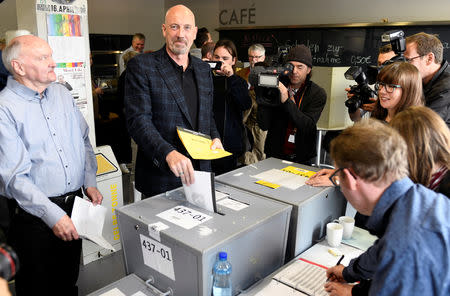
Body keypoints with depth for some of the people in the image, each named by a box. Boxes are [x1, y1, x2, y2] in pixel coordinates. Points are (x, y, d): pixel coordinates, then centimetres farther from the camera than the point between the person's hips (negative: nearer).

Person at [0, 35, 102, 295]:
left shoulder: (62, 93, 6)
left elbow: (84, 140, 13)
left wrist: (90, 182, 4)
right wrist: (52, 215, -22)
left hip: (75, 205, 5)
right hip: (35, 215, -5)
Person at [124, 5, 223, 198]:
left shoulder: (203, 69, 11)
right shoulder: (141, 66, -7)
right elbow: (138, 120, -17)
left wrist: (215, 138, 0)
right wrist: (168, 153, -31)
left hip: (199, 173, 5)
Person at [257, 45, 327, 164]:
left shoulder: (318, 93, -2)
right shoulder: (276, 88, -1)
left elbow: (308, 126, -15)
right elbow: (264, 126, -6)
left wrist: (286, 101, -23)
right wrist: (263, 99, -20)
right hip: (274, 155, 0)